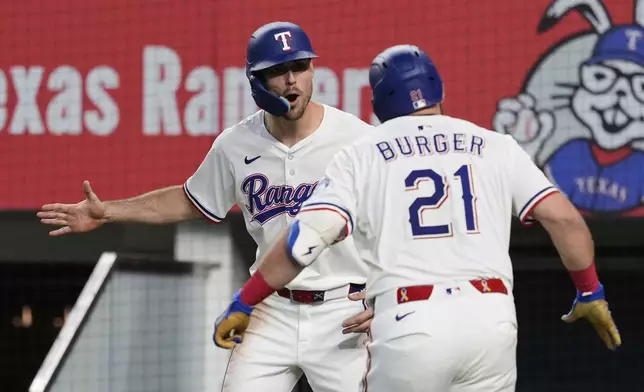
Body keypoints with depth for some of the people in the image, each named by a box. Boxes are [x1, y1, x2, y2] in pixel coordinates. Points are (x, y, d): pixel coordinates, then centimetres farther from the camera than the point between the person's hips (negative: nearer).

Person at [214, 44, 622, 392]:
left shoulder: (362, 155, 10)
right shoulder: (494, 146, 14)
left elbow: (305, 239, -1)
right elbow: (564, 218, 6)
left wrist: (244, 304, 8)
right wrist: (591, 292, 19)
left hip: (409, 325, -2)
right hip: (491, 318, 2)